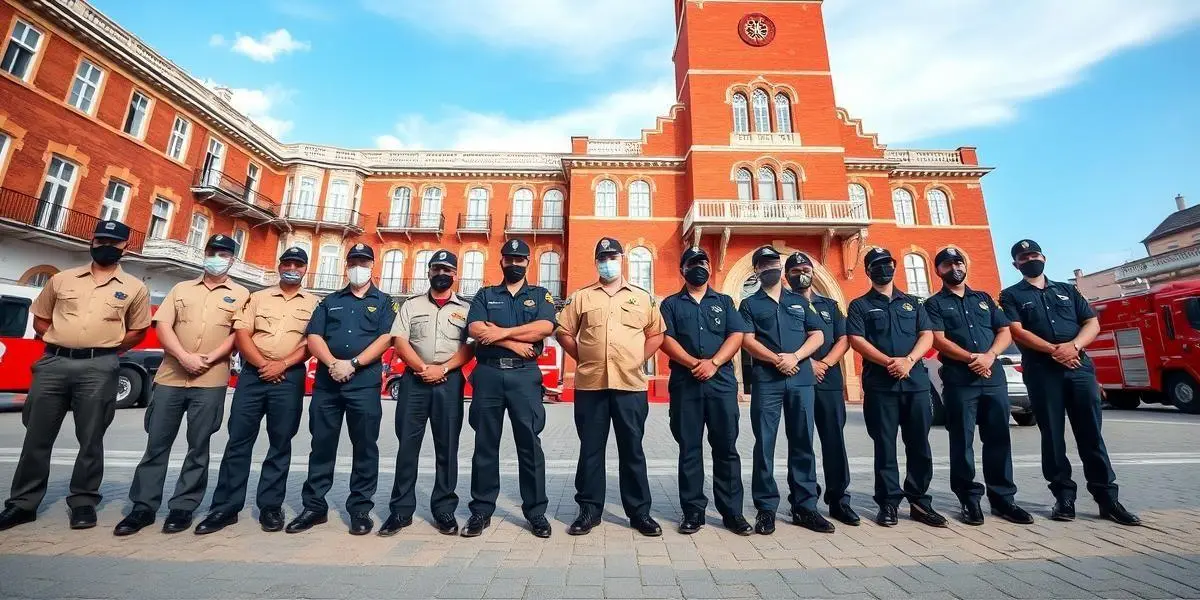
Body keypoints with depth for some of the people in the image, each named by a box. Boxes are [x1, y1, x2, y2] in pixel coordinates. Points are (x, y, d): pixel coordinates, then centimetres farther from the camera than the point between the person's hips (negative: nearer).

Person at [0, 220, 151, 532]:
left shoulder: (134, 288, 5)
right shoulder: (62, 279, 12)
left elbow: (138, 330, 8)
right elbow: (40, 318, 16)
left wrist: (106, 349, 0)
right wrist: (57, 342, 4)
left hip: (98, 369, -3)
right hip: (52, 363, 3)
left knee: (90, 439, 4)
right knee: (37, 436, 9)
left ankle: (83, 502, 15)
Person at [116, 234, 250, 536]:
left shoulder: (241, 294, 5)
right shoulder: (181, 289, 14)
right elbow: (163, 326, 4)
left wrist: (209, 359, -14)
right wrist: (184, 357, -12)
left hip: (210, 382, -3)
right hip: (170, 377, 3)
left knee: (198, 447, 4)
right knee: (157, 443, 8)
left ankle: (183, 507, 14)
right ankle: (144, 506, 20)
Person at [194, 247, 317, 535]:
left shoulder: (313, 303, 7)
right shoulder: (257, 297, 12)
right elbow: (241, 333, 2)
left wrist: (282, 365, -14)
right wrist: (263, 364, -10)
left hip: (289, 378, -1)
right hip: (253, 373, 2)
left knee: (280, 444, 4)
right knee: (238, 441, 4)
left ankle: (270, 507, 14)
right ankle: (225, 507, 15)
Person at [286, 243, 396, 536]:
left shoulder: (384, 302, 7)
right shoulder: (330, 301, 16)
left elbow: (386, 338, -6)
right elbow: (313, 337, 5)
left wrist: (353, 364, -15)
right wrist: (333, 364, -12)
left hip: (365, 383, -3)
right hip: (326, 382, 3)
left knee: (365, 447, 2)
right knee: (321, 445, 10)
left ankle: (360, 509, 13)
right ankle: (314, 506, 24)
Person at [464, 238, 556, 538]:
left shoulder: (541, 295, 11)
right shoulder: (485, 295, 14)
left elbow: (544, 327, -8)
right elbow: (475, 329, -3)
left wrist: (500, 332, -9)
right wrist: (514, 343, -11)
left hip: (524, 374, -1)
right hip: (488, 373, 2)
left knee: (530, 443, 3)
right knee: (485, 443, 8)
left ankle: (536, 511, 15)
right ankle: (481, 510, 22)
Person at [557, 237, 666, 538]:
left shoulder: (643, 297, 9)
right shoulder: (581, 297, 8)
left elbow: (656, 334, 13)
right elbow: (564, 332, 10)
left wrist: (639, 359, 4)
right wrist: (583, 358, 2)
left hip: (630, 384, 0)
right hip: (590, 384, 1)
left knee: (632, 450, 10)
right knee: (590, 449, 10)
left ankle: (639, 511, 24)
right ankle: (589, 509, 25)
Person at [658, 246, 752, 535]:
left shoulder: (724, 302, 15)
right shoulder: (671, 304, 11)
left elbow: (736, 336, 3)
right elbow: (665, 339, -2)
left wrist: (713, 363, -13)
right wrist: (694, 363, -15)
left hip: (722, 382, 1)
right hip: (685, 384, -1)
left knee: (726, 447, 6)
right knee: (689, 449, 5)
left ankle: (732, 511, 18)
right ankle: (693, 511, 16)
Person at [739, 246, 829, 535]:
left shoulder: (800, 301, 18)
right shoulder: (750, 304, 9)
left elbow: (817, 336, 9)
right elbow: (747, 340, -3)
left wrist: (795, 357, -8)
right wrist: (777, 360, -15)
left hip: (802, 379, 3)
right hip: (766, 381, -2)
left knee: (803, 444, 7)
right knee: (764, 445, 0)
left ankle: (805, 507, 18)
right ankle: (766, 508, 9)